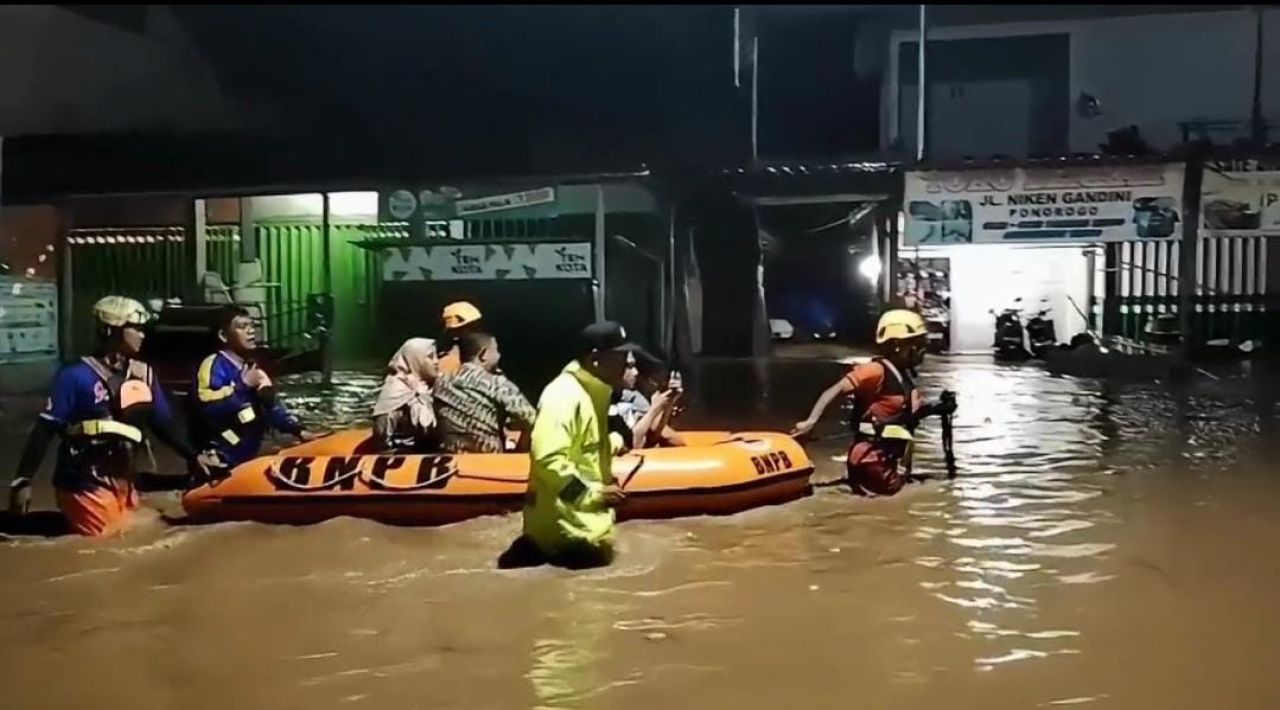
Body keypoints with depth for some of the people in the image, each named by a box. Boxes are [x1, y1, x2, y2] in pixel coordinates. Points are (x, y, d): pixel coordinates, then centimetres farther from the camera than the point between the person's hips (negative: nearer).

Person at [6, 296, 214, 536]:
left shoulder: (144, 375, 7)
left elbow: (163, 424, 14)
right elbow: (45, 429, -12)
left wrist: (192, 457, 7)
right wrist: (23, 480, -17)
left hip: (122, 484, 7)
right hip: (86, 486, -7)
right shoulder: (76, 376, -12)